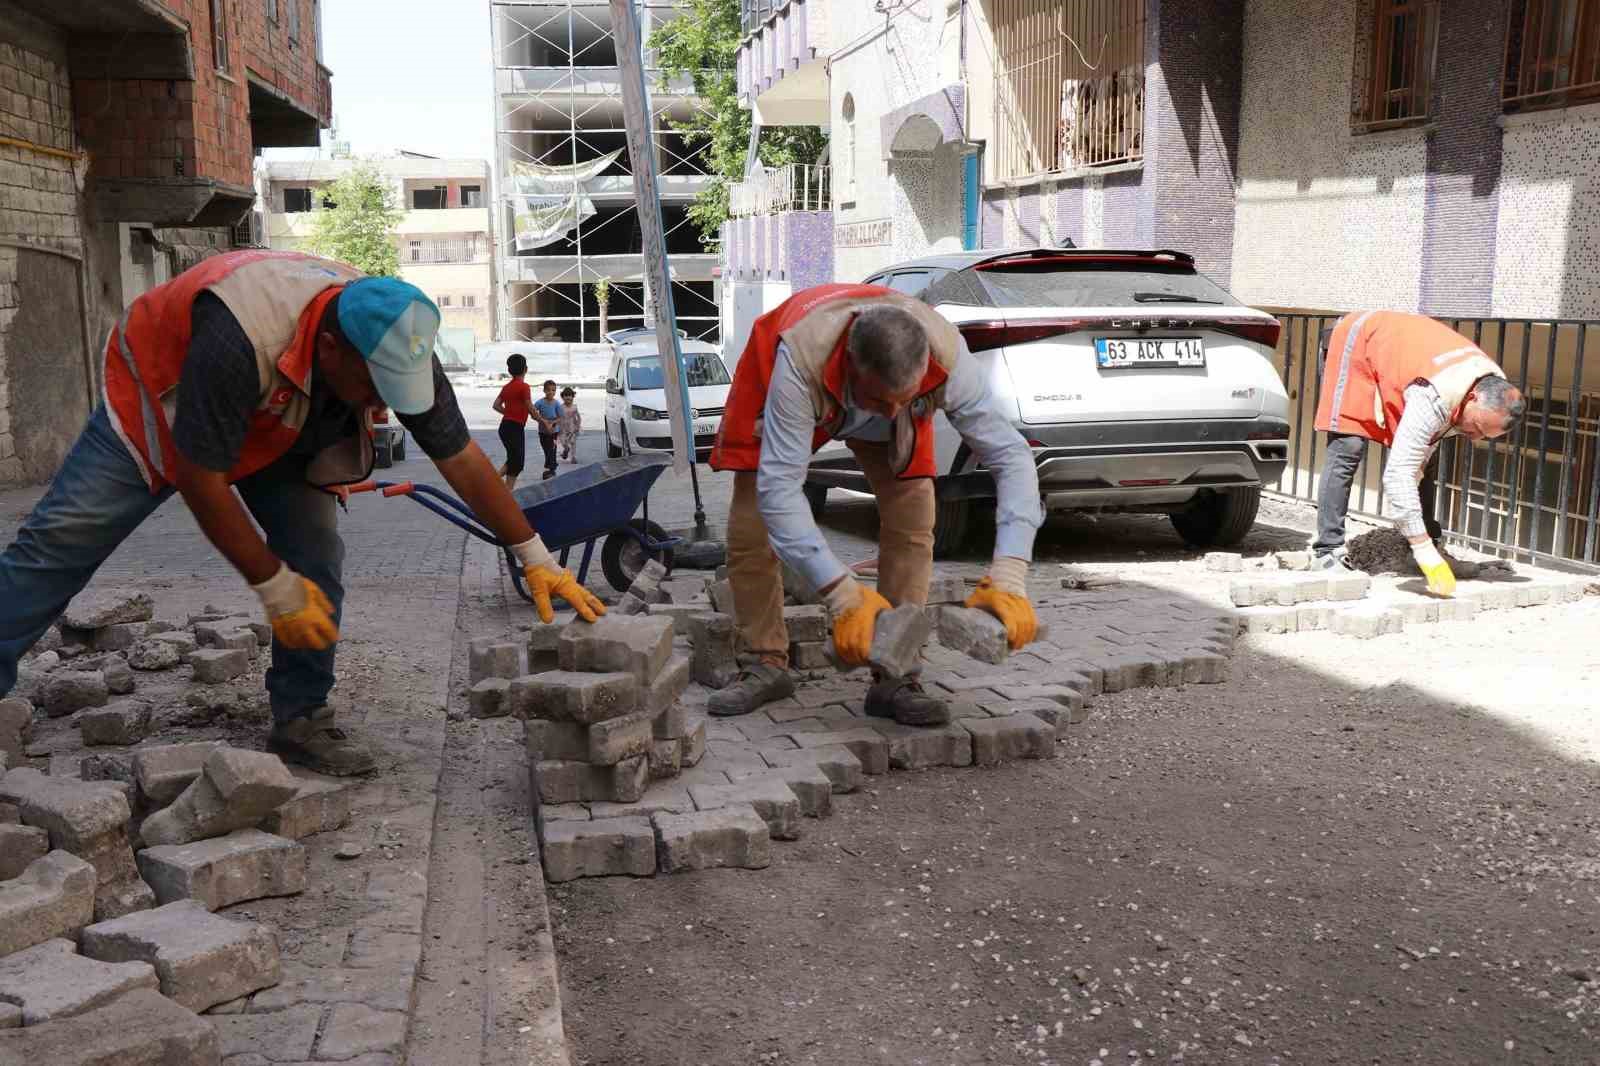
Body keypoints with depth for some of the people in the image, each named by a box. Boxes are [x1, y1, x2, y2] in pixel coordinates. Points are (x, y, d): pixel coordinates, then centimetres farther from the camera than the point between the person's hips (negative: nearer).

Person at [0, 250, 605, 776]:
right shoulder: (240, 338, -45)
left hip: (278, 431, 4)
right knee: (60, 540, -9)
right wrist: (273, 586, -28)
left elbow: (461, 459, -18)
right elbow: (199, 478, -35)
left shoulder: (396, 343, -28)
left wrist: (537, 560, -19)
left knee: (315, 560, -12)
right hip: (158, 400, -4)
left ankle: (301, 720, -1)